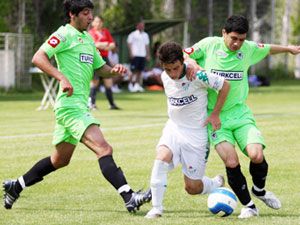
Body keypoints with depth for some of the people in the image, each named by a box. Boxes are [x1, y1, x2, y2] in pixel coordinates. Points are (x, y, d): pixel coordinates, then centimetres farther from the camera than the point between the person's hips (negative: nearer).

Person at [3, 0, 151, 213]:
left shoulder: (87, 38, 20)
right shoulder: (64, 35, -7)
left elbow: (99, 67, 27)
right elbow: (38, 57, -17)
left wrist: (114, 70, 4)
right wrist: (62, 77, -28)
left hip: (81, 105, 10)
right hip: (70, 105, -10)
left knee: (60, 159, 19)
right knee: (104, 149, -20)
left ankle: (16, 186, 31)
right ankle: (129, 197, -29)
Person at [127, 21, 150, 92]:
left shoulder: (145, 35, 17)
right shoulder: (133, 34, 0)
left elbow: (147, 45, 18)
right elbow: (129, 44, -4)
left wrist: (148, 55, 11)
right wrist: (131, 53, -13)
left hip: (143, 55, 5)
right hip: (135, 55, -5)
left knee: (140, 71, 4)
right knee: (134, 70, -8)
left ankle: (138, 85, 7)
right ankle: (131, 85, -5)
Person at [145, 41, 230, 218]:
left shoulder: (197, 76, -21)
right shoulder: (165, 77, -4)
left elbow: (225, 85, -9)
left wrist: (215, 114, -7)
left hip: (196, 133, -4)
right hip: (174, 128, 4)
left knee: (192, 188, 1)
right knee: (162, 157, -29)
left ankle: (217, 184, 35)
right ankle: (156, 207, -20)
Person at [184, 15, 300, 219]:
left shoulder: (249, 49, 1)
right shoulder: (209, 45, -6)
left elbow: (268, 49, 22)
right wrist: (192, 64, -19)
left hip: (240, 112, 2)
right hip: (215, 115, -2)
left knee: (257, 155, -17)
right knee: (231, 163, -16)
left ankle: (259, 190, 16)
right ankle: (248, 206, 4)